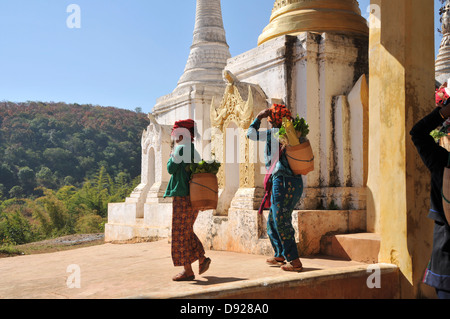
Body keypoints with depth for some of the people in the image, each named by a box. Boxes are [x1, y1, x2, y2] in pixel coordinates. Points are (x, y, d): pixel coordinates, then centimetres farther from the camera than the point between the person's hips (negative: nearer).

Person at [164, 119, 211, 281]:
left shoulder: (181, 148, -10)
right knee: (187, 231, 19)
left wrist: (171, 157, 5)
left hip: (183, 195, -9)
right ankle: (202, 259, 16)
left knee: (181, 232, -1)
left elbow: (171, 169, -11)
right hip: (193, 196, 9)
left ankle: (188, 270, 2)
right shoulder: (194, 151, 15)